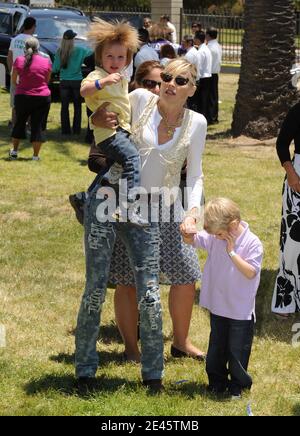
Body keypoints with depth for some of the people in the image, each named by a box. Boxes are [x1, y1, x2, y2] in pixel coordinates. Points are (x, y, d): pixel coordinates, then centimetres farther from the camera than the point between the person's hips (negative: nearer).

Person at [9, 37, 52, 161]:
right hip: (43, 98, 0)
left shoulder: (19, 60, -5)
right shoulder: (46, 61, -3)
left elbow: (13, 80, 3)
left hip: (23, 96, 0)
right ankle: (36, 155, 4)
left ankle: (14, 152, 24)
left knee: (19, 123, 18)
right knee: (37, 126, 4)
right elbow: (47, 81, 8)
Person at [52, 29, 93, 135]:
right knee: (77, 106, 8)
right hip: (77, 81, -1)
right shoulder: (79, 50, -9)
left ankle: (65, 130, 6)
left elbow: (54, 69, -1)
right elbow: (91, 51, 2)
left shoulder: (59, 52, -6)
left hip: (64, 82, 1)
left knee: (64, 106, 6)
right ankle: (76, 130, 8)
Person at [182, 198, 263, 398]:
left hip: (241, 310, -5)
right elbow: (192, 240, 6)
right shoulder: (214, 238, -5)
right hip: (218, 306, 5)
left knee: (237, 350, 6)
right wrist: (186, 232, -17)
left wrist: (232, 252, -26)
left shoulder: (252, 243, -19)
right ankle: (217, 382, 33)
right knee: (216, 347, 17)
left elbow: (251, 272, -24)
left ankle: (238, 385, 24)